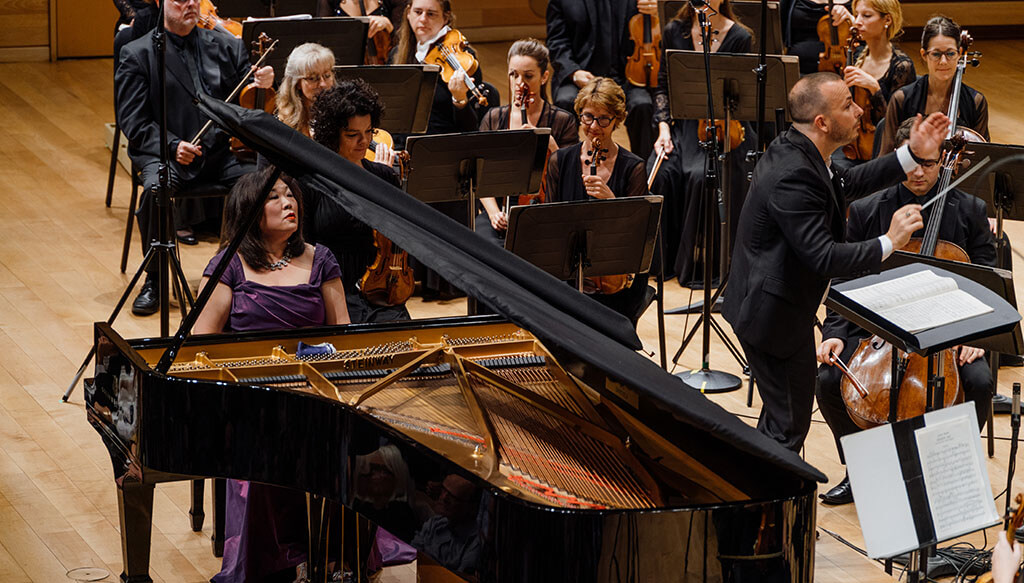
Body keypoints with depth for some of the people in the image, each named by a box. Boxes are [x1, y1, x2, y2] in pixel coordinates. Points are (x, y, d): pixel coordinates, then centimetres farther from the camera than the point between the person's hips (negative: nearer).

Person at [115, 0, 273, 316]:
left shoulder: (226, 46, 14)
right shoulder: (137, 54, 4)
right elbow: (133, 122, -2)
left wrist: (263, 85, -14)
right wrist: (172, 146, -19)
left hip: (220, 151, 3)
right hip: (164, 154, -3)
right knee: (156, 189, -35)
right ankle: (154, 280, -15)